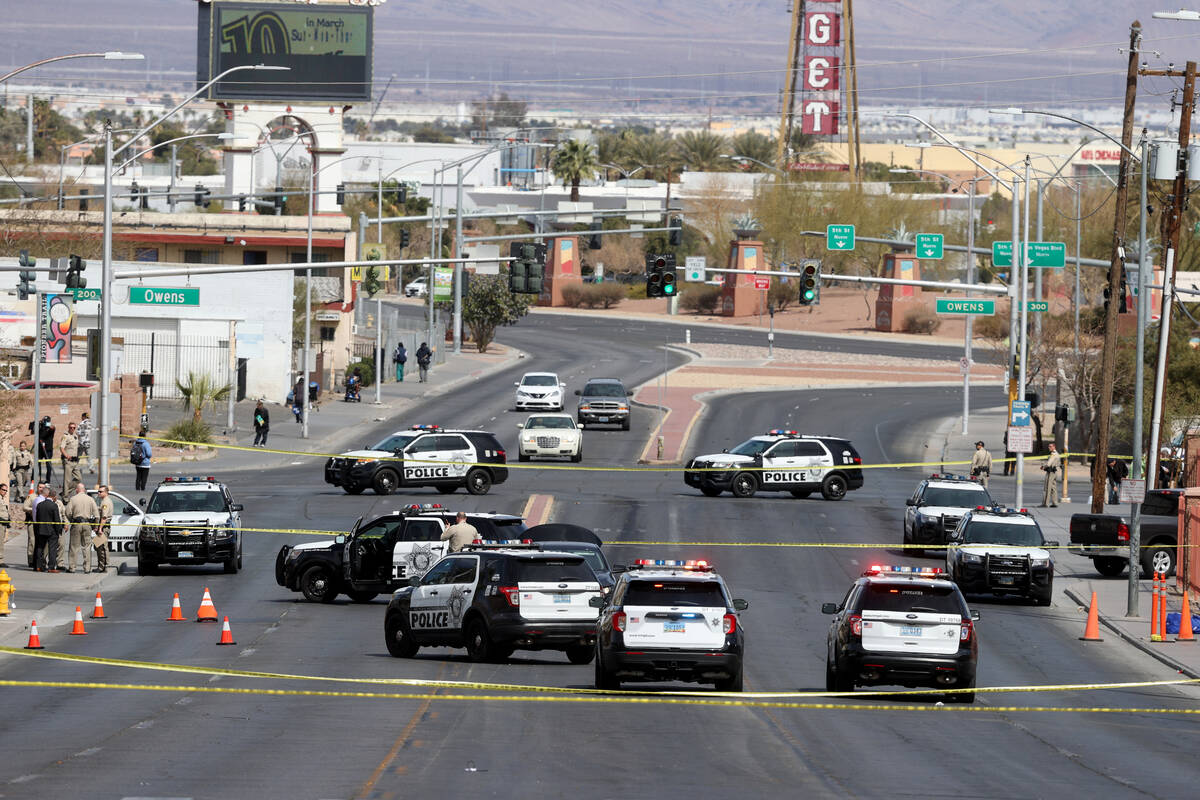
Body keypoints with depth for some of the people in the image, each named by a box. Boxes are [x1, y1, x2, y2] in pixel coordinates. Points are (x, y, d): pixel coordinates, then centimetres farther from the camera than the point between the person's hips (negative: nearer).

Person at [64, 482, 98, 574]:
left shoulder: (73, 499, -2)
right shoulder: (90, 499, 3)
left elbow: (68, 513, -6)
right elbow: (96, 514, 1)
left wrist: (71, 521, 12)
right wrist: (95, 526, 10)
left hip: (76, 525, -1)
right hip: (87, 525, 1)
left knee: (74, 546, 4)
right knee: (87, 546, 6)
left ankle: (71, 567, 4)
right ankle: (87, 567, 3)